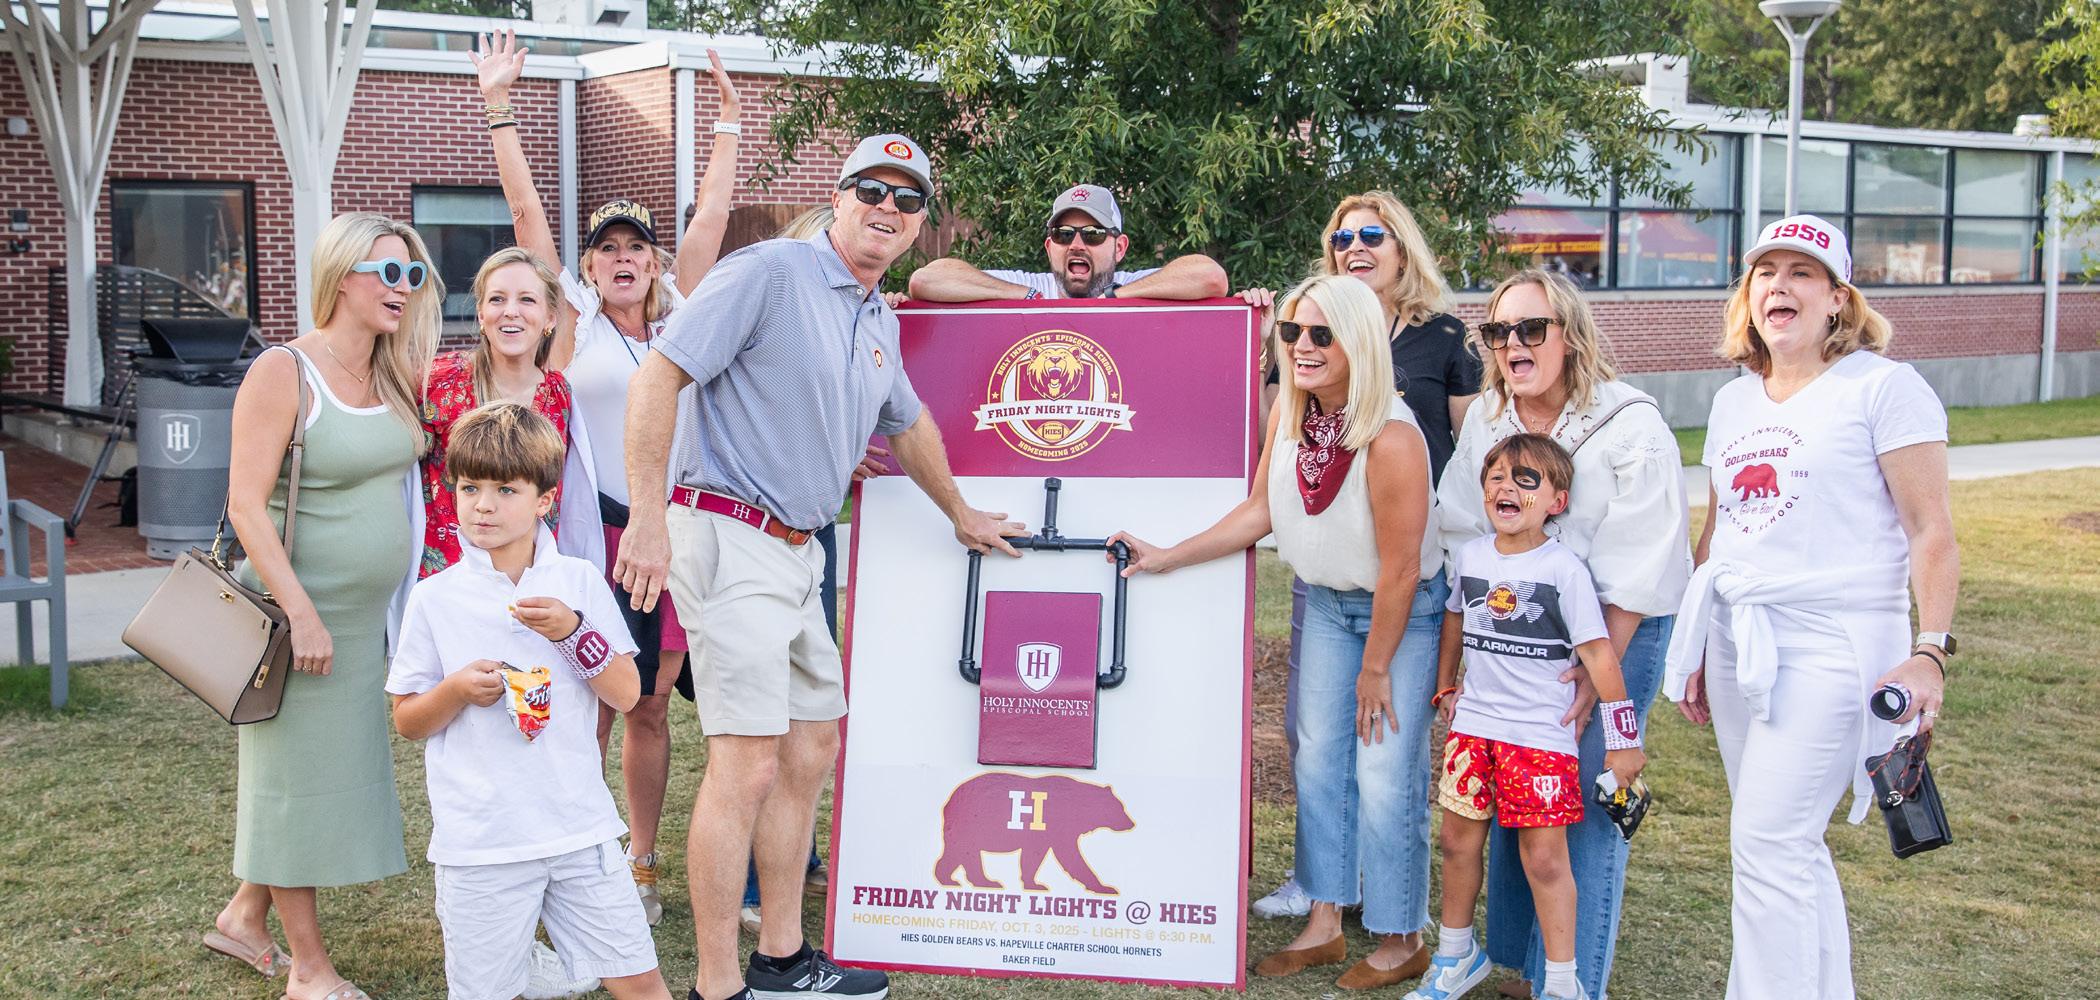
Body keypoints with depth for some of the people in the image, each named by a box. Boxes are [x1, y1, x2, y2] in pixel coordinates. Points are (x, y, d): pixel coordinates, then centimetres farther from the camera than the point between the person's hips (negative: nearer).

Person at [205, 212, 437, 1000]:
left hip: (369, 613, 8)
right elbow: (246, 504, -18)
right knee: (297, 775, 3)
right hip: (300, 612, -8)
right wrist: (301, 612, -21)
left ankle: (245, 917, 34)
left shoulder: (395, 377, 6)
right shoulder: (283, 373, -14)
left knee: (342, 766, 15)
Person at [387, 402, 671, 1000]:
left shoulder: (579, 581, 3)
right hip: (480, 839, -1)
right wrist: (458, 690, -14)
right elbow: (407, 722, 5)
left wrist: (573, 631, -15)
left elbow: (627, 694, -1)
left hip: (580, 823, 1)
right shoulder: (435, 598, 0)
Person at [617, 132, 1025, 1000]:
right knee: (747, 763, -11)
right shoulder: (769, 272, -10)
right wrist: (648, 518, -20)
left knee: (813, 746, 15)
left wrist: (961, 516, 43)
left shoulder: (880, 318, 16)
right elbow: (659, 376, -15)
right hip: (732, 537, -9)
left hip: (797, 551, 10)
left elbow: (907, 422, 33)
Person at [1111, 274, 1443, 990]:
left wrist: (1375, 669, -14)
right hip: (1325, 601, 7)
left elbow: (1398, 571, -22)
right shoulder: (1288, 411, -9)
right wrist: (1168, 558, -2)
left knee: (1386, 776, -4)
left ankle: (1400, 942, 14)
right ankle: (1325, 924, 24)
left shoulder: (1391, 437, -29)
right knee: (1318, 761, 11)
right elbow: (1260, 510, 1)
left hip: (1403, 611, -7)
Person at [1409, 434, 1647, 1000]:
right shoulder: (1469, 557, 4)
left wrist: (1623, 737, -11)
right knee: (1458, 840, 13)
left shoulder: (1564, 570, -10)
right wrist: (1445, 689, 22)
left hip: (1542, 734, -5)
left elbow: (1599, 653, -10)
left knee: (1545, 857, -4)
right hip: (1473, 725, 5)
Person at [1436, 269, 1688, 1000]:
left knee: (1586, 805, -3)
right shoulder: (1484, 417, 4)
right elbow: (1463, 536, 8)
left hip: (1614, 632, -5)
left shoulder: (1631, 426, -12)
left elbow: (1636, 570, -13)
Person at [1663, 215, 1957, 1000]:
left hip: (1833, 644, -7)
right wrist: (1696, 651, 19)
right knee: (1791, 848, 13)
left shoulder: (1882, 386, -6)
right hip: (1740, 642, 7)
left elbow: (1931, 531, -9)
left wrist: (1932, 650, -18)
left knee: (1768, 843, -10)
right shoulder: (1733, 402, 14)